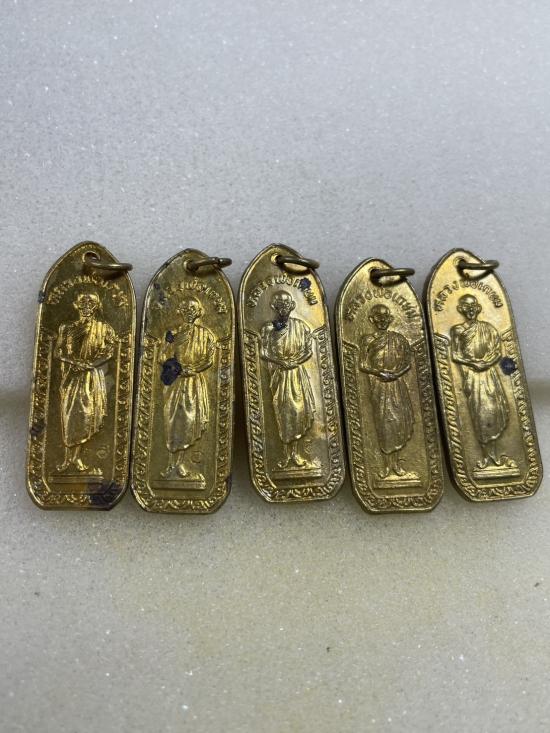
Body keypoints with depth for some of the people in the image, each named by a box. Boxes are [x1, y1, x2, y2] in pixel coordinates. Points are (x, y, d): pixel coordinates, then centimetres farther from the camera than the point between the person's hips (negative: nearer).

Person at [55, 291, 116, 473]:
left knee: (86, 414, -3)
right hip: (71, 376, 1)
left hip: (93, 377, -1)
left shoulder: (104, 329, 6)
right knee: (70, 413, -1)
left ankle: (75, 456, 6)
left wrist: (89, 364, -17)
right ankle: (69, 457, 6)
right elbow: (58, 351, 4)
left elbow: (108, 352, -4)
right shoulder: (67, 328, 10)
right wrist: (75, 361, -13)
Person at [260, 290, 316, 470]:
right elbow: (264, 352, -4)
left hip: (298, 374, 1)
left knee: (300, 410, 0)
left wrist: (293, 361, -15)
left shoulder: (300, 326, 2)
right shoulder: (268, 328, 0)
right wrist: (281, 362, -16)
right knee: (284, 413, 1)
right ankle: (287, 454, 9)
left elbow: (308, 351, 0)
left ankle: (295, 453, 11)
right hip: (279, 375, -1)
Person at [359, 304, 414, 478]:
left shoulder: (398, 338, 6)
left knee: (400, 420, 1)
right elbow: (363, 365, -1)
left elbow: (408, 361, 5)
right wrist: (379, 372, -15)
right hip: (378, 385, -2)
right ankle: (387, 464, 9)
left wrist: (397, 373, -13)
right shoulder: (368, 340, 3)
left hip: (397, 384, 2)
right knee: (383, 423, 0)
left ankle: (396, 462, 14)